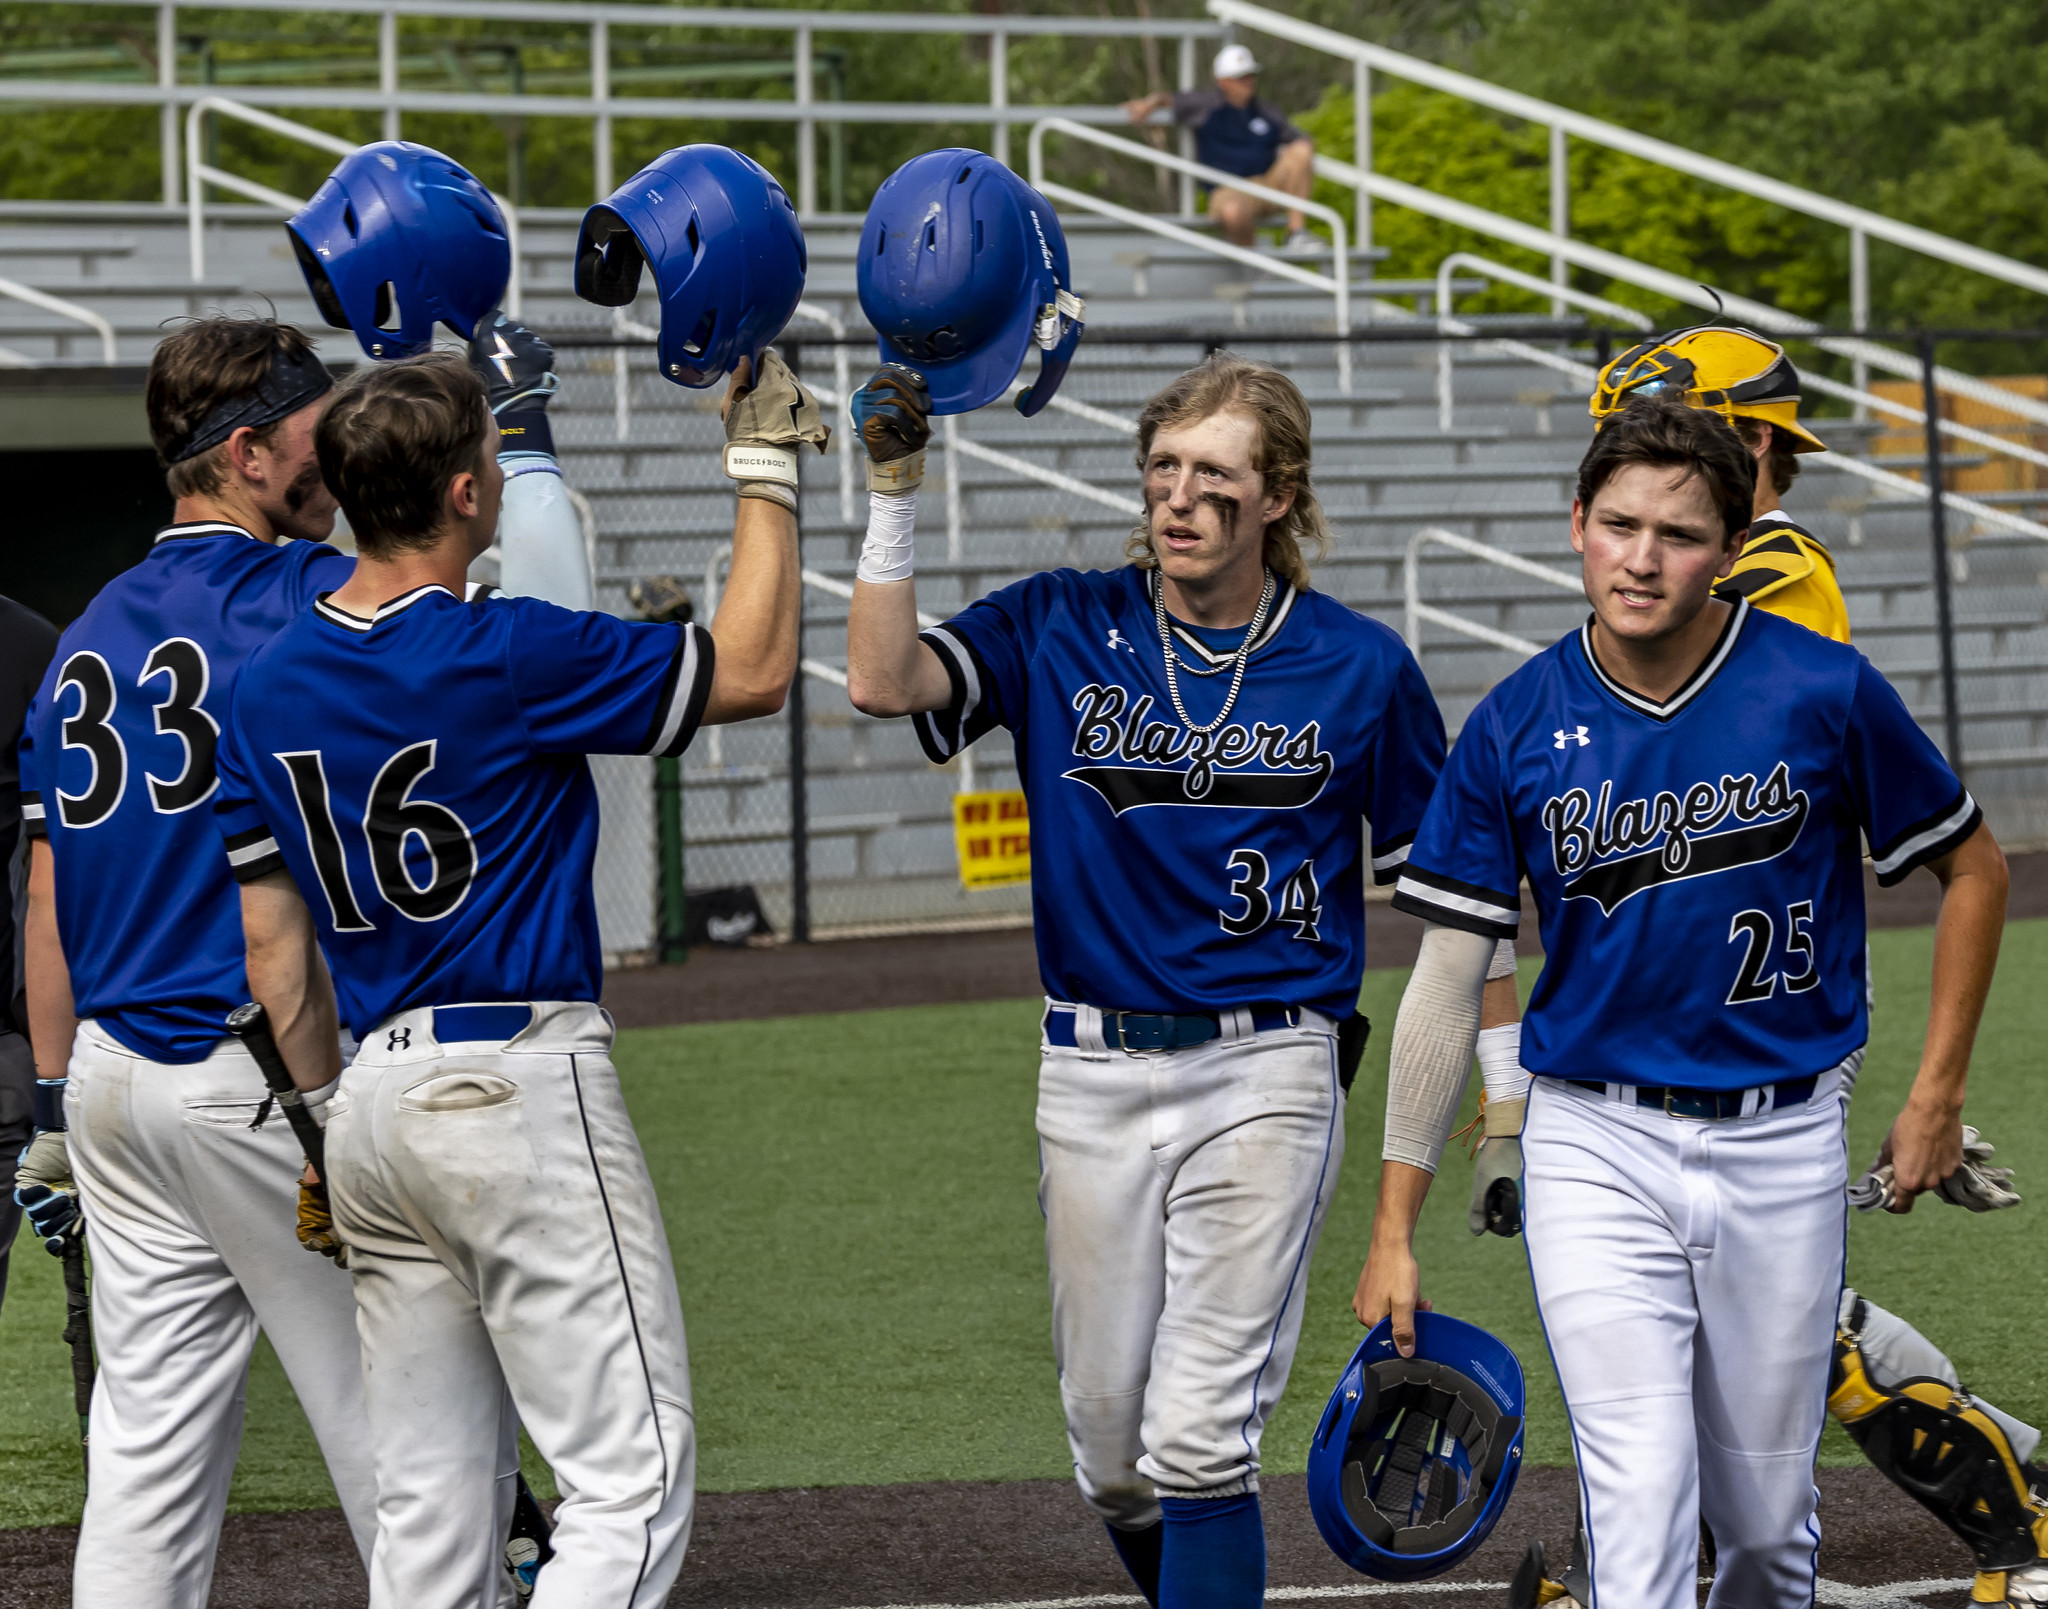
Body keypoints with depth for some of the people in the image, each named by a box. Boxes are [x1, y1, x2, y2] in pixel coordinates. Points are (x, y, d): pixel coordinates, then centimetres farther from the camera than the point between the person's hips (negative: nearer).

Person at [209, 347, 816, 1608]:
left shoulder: (269, 686, 7)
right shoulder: (507, 654, -13)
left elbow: (275, 950, 11)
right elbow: (754, 673, -3)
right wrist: (767, 468, 6)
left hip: (377, 1094, 8)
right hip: (523, 1080, -8)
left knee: (434, 1504, 10)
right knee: (634, 1473, -7)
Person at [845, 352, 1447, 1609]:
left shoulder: (1358, 667, 0)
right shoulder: (1064, 632, 3)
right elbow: (885, 683, -12)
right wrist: (896, 491, -19)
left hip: (1267, 1076, -3)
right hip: (1095, 1076, 3)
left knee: (1201, 1439, -11)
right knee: (1110, 1447, 9)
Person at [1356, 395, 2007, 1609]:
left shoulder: (1823, 692, -8)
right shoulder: (1515, 730, -4)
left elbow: (1974, 868, 6)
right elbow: (1451, 974, 1)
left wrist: (1938, 1097, 4)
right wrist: (1397, 1224, -1)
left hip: (1781, 1144, 0)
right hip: (1595, 1145, 0)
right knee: (1640, 1501, -12)